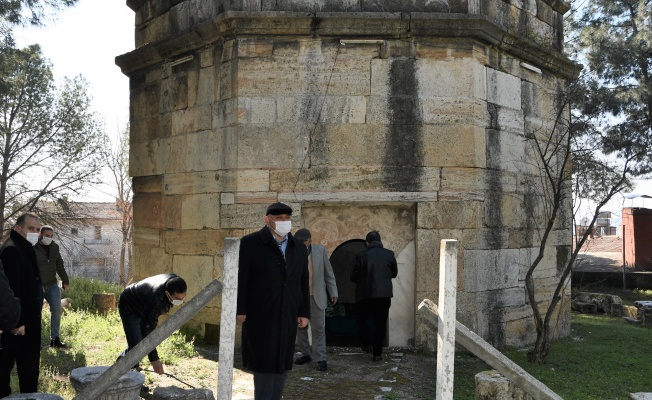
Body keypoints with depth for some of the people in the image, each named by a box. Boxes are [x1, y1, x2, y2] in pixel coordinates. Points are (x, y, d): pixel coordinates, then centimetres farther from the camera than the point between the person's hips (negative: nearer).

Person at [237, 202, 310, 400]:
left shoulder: (299, 248, 10)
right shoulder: (250, 243, -5)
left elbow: (303, 283, 10)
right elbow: (240, 279, -8)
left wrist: (304, 312, 7)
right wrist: (240, 310, -12)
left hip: (287, 316, 5)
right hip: (260, 316, -4)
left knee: (281, 364, 10)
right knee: (263, 363, 2)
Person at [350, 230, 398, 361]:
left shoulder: (362, 256, -7)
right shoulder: (389, 255, -1)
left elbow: (353, 276, -1)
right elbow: (394, 273, 12)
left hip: (365, 294, -2)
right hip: (384, 294, 2)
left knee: (362, 320, 21)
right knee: (381, 323, 8)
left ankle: (366, 343, 15)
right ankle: (377, 353, 8)